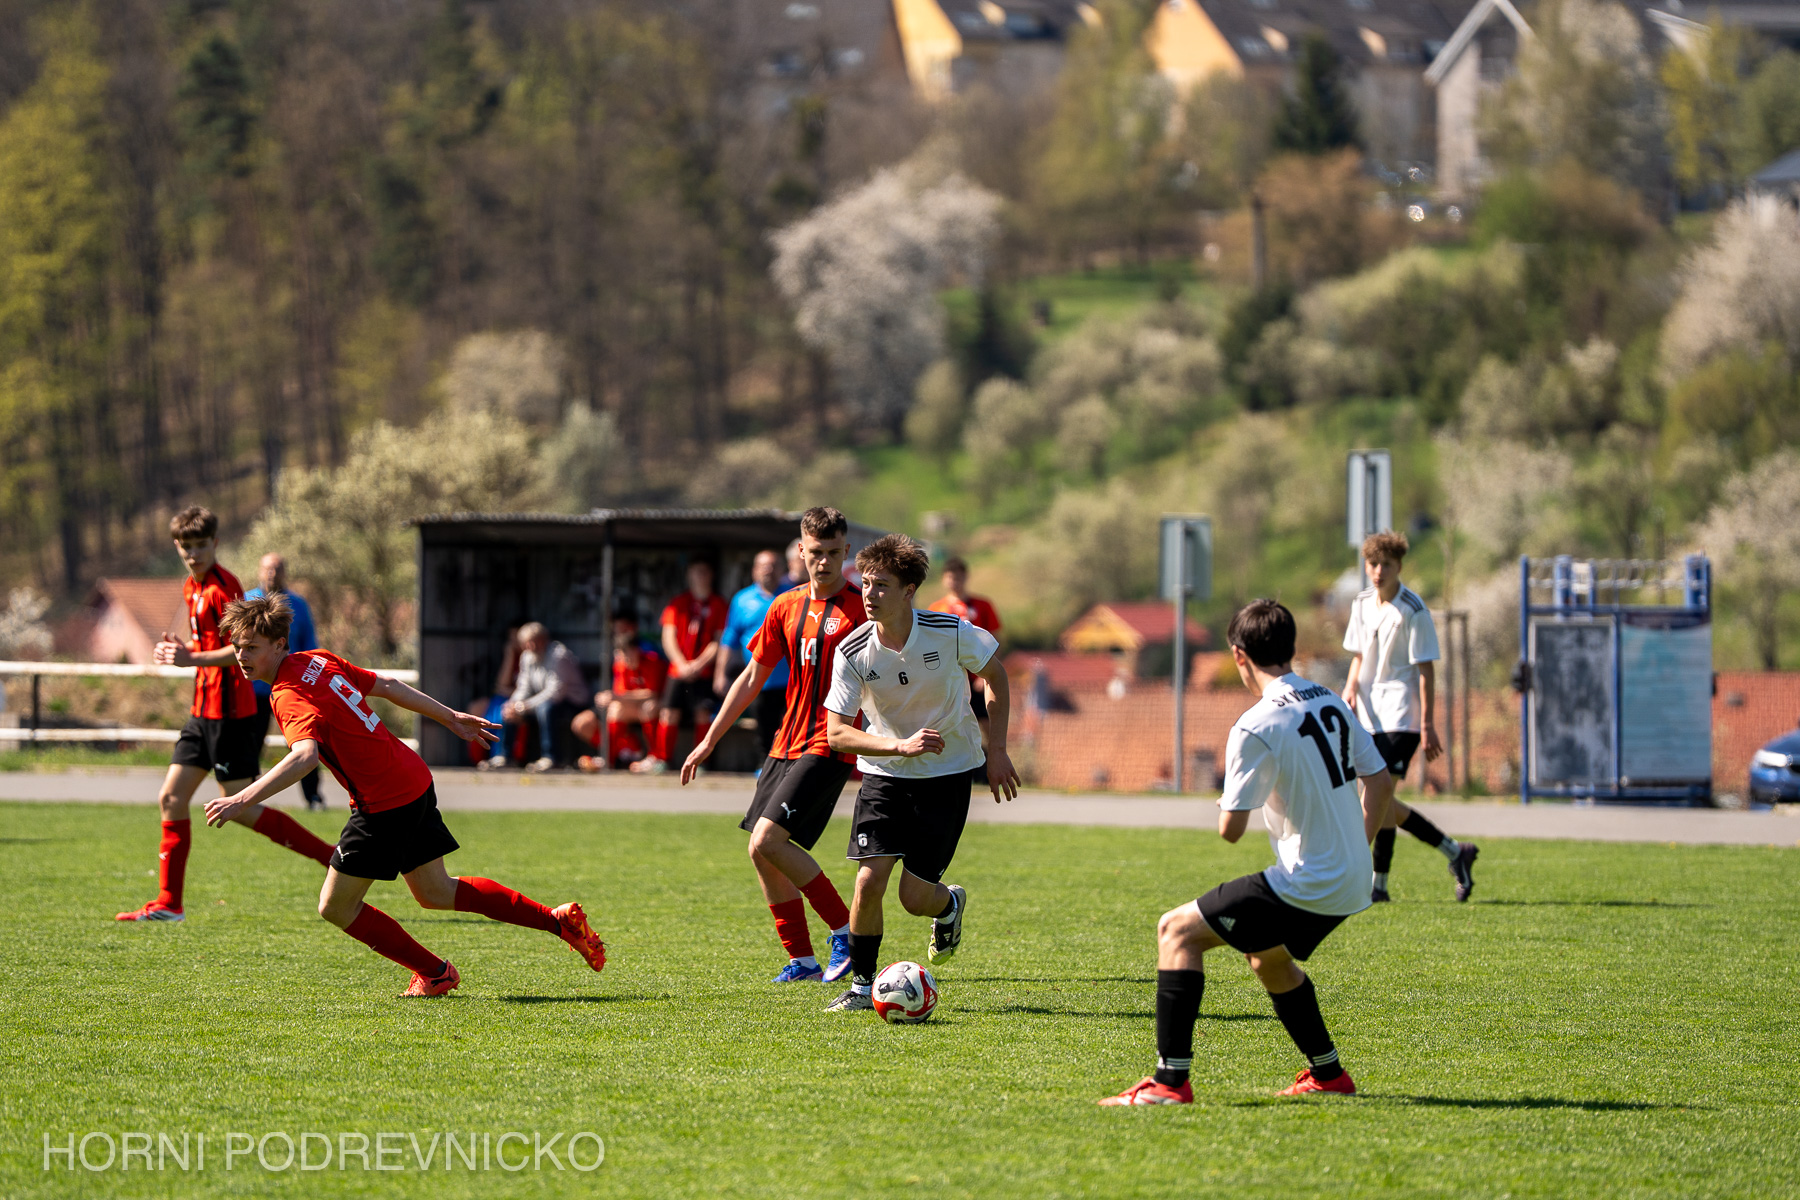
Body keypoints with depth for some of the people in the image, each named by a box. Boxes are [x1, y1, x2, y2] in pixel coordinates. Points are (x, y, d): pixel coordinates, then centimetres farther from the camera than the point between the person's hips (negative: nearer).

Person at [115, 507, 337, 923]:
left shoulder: (222, 586, -15)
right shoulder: (191, 588, 14)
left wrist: (193, 659, -30)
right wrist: (180, 648, 6)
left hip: (229, 710, -9)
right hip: (203, 710, 9)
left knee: (240, 808, -8)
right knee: (171, 798, 6)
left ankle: (333, 857, 0)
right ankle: (168, 902, 10)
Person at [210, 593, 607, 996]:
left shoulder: (289, 696, -21)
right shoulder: (319, 660, 6)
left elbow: (304, 756, -39)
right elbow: (387, 686, 14)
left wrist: (241, 800, -42)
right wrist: (450, 718, 24)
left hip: (384, 803, -9)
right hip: (415, 782, 9)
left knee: (336, 907, 2)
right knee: (436, 894, 23)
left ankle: (434, 973, 12)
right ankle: (559, 920, 27)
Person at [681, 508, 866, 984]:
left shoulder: (861, 609, -6)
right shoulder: (786, 607, 12)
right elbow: (753, 677, 18)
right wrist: (709, 741, 19)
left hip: (829, 745, -7)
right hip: (786, 743, 7)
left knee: (767, 840, -19)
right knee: (762, 853, 3)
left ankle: (845, 929, -6)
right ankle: (802, 960, 11)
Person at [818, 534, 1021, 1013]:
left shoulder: (950, 633, -17)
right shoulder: (853, 653, -15)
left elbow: (995, 673, 2)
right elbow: (836, 732, -12)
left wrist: (997, 752, 0)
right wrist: (900, 746, -27)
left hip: (948, 774, -1)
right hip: (885, 772, 1)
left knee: (914, 894, -5)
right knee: (869, 879, -14)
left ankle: (950, 906, 32)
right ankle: (862, 985, 4)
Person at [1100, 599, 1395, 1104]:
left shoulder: (1255, 729, -16)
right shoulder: (1331, 703, 8)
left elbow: (1231, 828, -15)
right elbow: (1381, 781, 15)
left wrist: (1224, 808, 8)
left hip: (1306, 886, -8)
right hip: (1352, 883, 8)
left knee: (1177, 931, -1)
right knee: (1266, 955, 33)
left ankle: (1171, 1079, -10)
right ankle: (1327, 1073, 37)